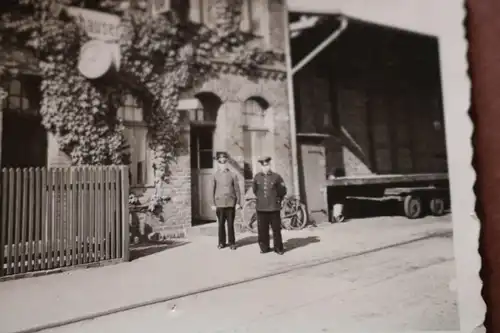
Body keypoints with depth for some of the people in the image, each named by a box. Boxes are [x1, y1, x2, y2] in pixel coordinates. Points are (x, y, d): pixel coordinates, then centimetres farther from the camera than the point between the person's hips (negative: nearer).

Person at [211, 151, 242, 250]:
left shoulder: (232, 175, 2)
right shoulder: (215, 175, 3)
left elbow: (237, 189, 3)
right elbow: (213, 190, 5)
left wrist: (238, 203, -1)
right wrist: (213, 204, 2)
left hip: (231, 203, 0)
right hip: (219, 203, 1)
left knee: (230, 224, 3)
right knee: (221, 224, 7)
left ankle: (232, 243, 14)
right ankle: (221, 242, 19)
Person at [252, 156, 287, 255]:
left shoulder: (276, 177, -1)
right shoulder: (257, 177, 5)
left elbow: (283, 191, 8)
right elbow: (254, 189, 21)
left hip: (274, 208, -2)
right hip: (261, 208, 2)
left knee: (276, 229, 5)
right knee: (262, 230, 6)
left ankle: (278, 248, 17)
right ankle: (264, 248, 20)